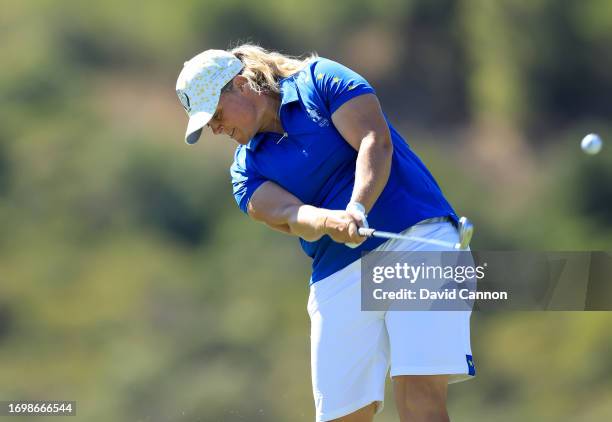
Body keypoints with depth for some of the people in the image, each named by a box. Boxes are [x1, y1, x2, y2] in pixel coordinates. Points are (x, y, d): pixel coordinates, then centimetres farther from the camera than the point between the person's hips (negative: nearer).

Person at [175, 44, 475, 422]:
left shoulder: (321, 79, 4)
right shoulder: (247, 168, 12)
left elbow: (376, 142, -10)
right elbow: (291, 216, -7)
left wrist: (356, 210, -26)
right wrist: (330, 221, -31)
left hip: (418, 236, -5)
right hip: (338, 274, 5)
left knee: (419, 391, -20)